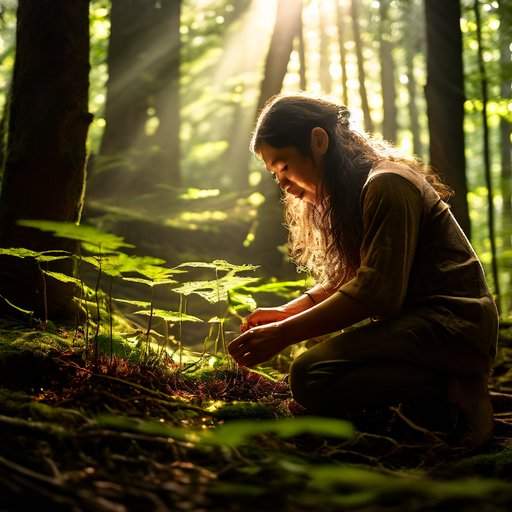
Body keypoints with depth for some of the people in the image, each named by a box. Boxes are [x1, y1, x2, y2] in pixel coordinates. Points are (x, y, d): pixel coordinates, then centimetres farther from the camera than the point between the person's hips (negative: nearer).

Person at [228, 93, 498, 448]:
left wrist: (283, 334, -21)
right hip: (413, 321, 11)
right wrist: (284, 313, 4)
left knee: (311, 377, -27)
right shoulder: (348, 194, 17)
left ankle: (451, 390, -14)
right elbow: (344, 279, 19)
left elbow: (377, 292, -23)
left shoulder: (387, 185, -15)